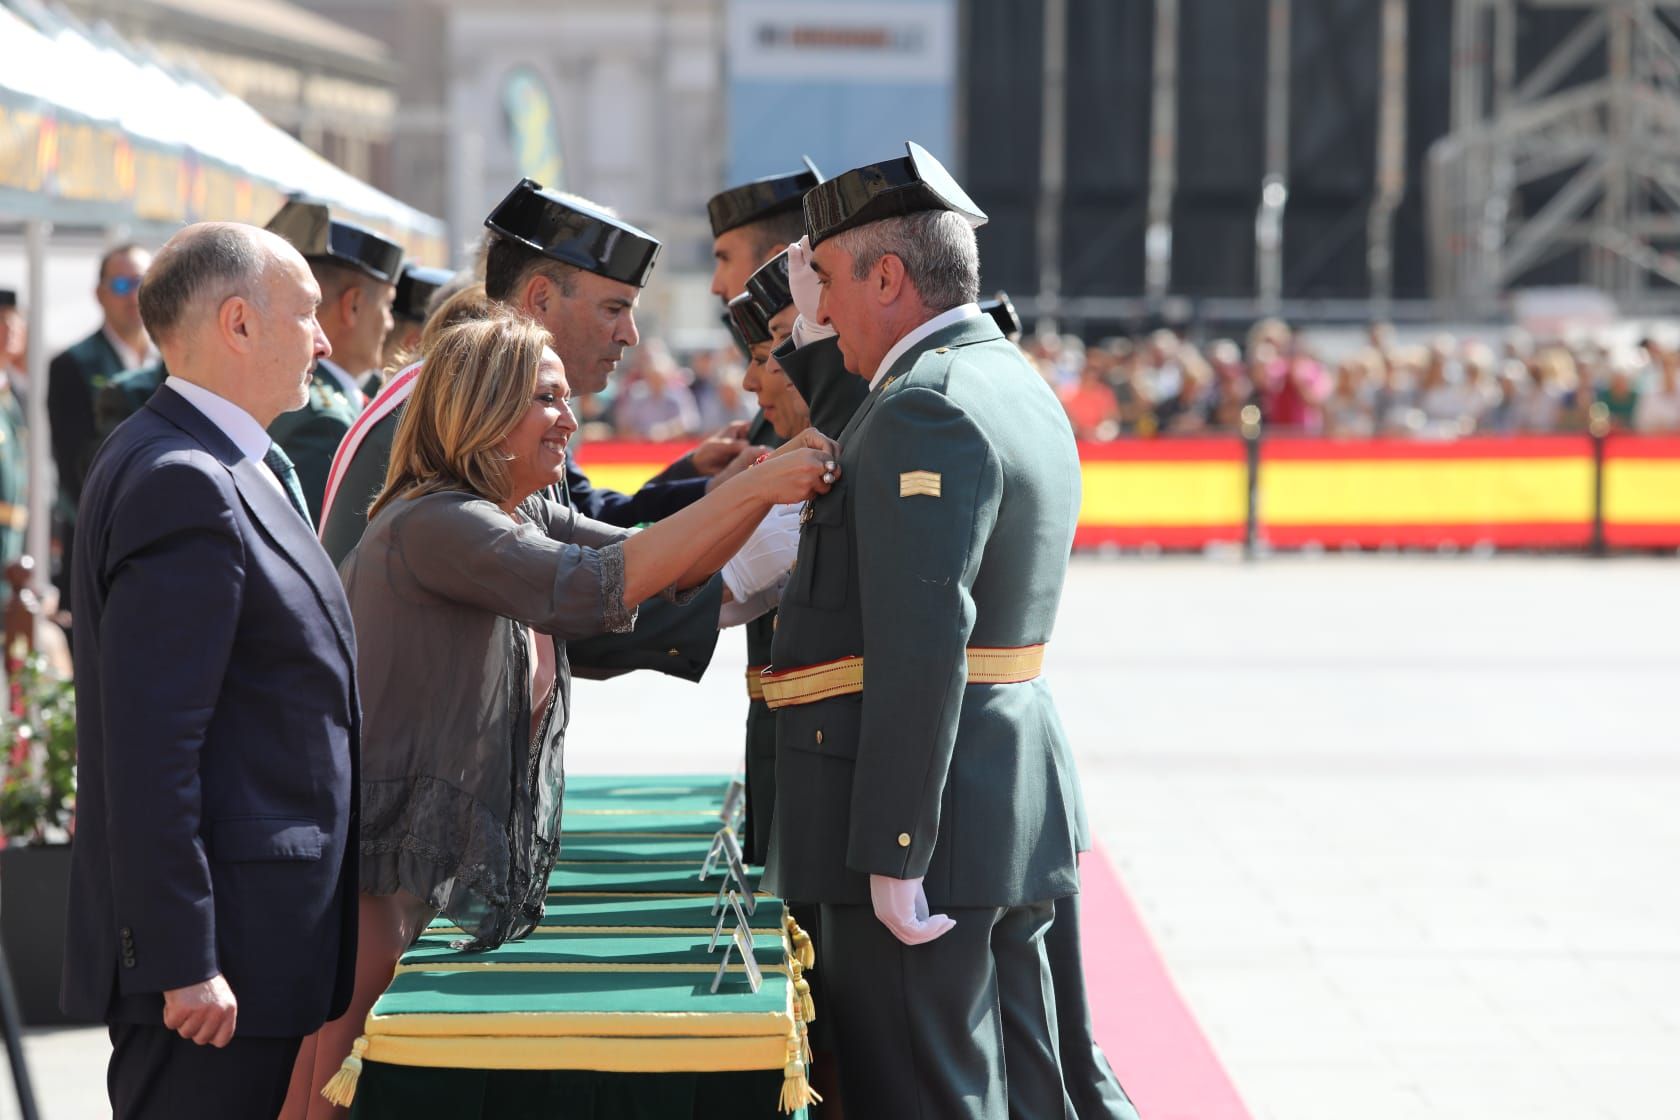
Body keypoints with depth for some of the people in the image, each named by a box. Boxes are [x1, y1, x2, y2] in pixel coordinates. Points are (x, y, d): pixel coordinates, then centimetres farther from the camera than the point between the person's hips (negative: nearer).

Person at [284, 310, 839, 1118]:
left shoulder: (531, 521, 13)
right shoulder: (435, 526, -18)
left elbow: (673, 567, 10)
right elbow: (593, 587, -29)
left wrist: (773, 483, -6)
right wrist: (752, 489, -27)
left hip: (456, 862, 10)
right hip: (377, 869, -10)